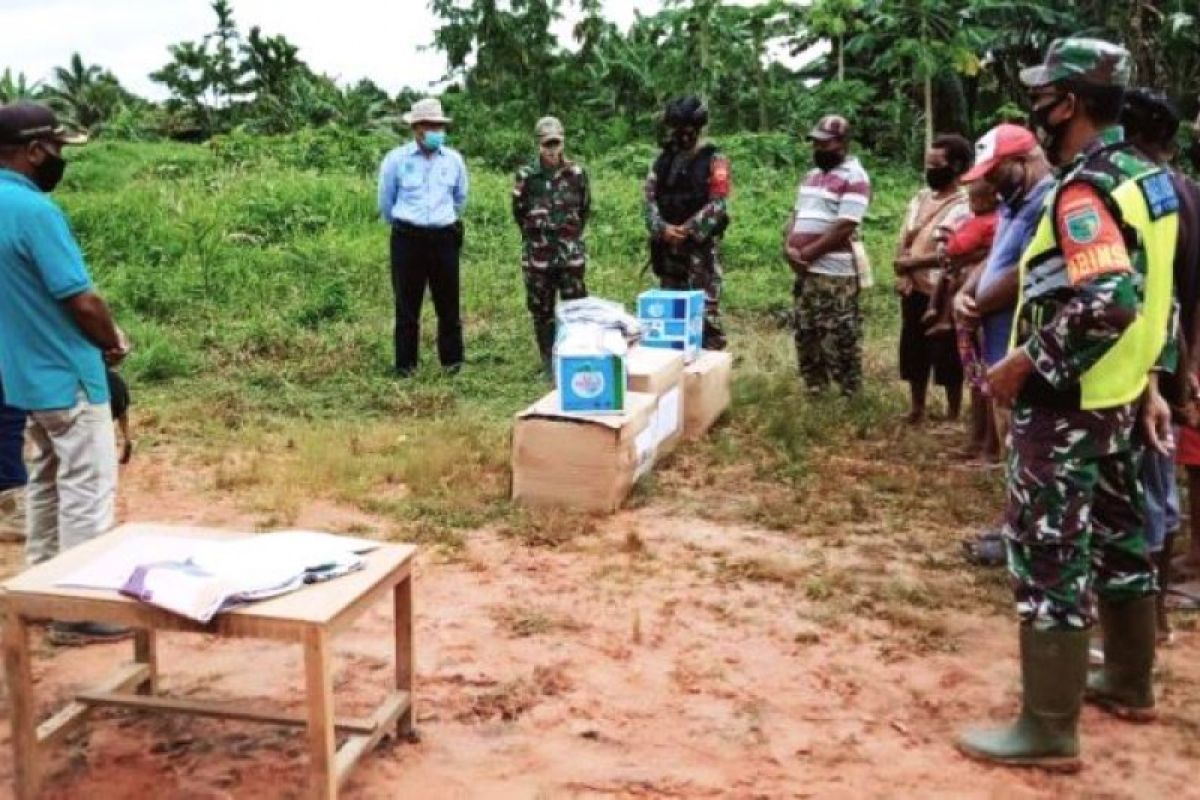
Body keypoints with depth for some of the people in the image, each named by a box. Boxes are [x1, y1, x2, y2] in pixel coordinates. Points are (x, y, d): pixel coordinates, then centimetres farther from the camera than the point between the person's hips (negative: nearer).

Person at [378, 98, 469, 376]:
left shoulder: (454, 160, 4)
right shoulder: (396, 159, -3)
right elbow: (386, 202, 11)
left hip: (444, 238, 2)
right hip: (407, 239, -2)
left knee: (448, 303, 7)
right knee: (407, 305, 5)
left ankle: (452, 361, 18)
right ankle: (405, 364, 14)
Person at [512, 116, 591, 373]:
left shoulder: (576, 173, 0)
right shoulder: (526, 175, -3)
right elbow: (519, 212, 7)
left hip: (571, 252, 0)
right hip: (538, 254, 0)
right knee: (541, 310, 6)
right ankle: (548, 361, 17)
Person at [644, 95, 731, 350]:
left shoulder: (713, 160, -4)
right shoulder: (664, 158, 11)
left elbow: (718, 204, -12)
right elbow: (650, 196, 6)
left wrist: (688, 230, -17)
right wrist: (662, 228, -10)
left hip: (701, 245, -6)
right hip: (667, 244, 6)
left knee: (705, 306, -6)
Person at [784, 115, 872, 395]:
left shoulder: (854, 178, -11)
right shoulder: (812, 174, 16)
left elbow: (844, 228, -18)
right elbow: (796, 214, 17)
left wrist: (807, 253, -14)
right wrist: (789, 247, -3)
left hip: (834, 274, -9)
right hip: (804, 271, 9)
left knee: (840, 341, -4)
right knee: (807, 336, 15)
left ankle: (850, 398, 5)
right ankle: (814, 392, 26)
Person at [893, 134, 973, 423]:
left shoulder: (964, 206, -13)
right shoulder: (920, 198, 11)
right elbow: (904, 239, 11)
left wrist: (911, 262, -14)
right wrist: (902, 272, -6)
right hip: (913, 290, 7)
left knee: (947, 358, 3)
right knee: (914, 354, 15)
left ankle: (952, 417, 16)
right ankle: (916, 412, 29)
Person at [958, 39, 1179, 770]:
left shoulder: (1086, 191, -21)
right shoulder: (1148, 179, 10)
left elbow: (1106, 303, -33)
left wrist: (1024, 365, -24)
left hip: (1067, 406, -10)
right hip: (1117, 396, 10)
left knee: (1050, 556, -3)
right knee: (1116, 537, 20)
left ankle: (1049, 730, 5)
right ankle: (1129, 682, 37)